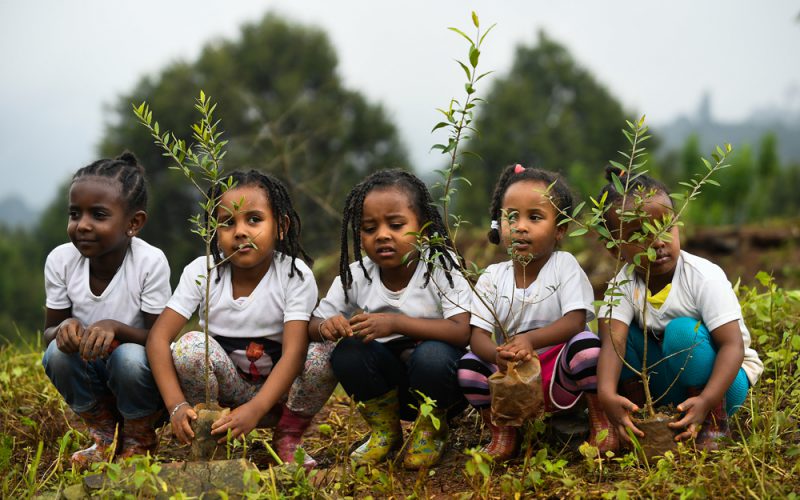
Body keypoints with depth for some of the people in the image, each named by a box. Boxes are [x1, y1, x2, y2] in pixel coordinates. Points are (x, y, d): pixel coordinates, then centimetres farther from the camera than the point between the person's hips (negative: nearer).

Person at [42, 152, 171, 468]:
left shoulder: (150, 262, -22)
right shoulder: (60, 260, -13)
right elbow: (49, 332, -4)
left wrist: (115, 328, -38)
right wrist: (64, 329, -29)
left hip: (140, 375, -3)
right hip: (90, 378, 3)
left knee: (129, 357, -34)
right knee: (58, 353, -26)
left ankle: (138, 439, -1)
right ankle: (104, 436, 1)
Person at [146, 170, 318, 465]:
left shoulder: (295, 275, -14)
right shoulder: (201, 272, -9)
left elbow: (294, 352, -25)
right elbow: (159, 337, -16)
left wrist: (254, 410, -41)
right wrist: (177, 406, -32)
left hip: (277, 387, 0)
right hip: (224, 389, 1)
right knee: (190, 345, -29)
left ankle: (286, 437, -4)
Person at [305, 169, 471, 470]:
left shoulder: (441, 268, -16)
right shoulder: (355, 277, -5)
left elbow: (462, 331, -28)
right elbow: (313, 326, -1)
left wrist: (396, 323, -39)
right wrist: (327, 327, -27)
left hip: (440, 381, -3)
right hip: (389, 384, 3)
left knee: (431, 354, -36)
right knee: (347, 351, -25)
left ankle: (432, 430, -3)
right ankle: (384, 430, 2)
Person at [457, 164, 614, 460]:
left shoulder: (564, 266, -4)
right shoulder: (493, 278, 2)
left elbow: (575, 321, -17)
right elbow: (478, 336, -8)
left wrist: (530, 339, -35)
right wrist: (498, 354, -33)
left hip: (560, 377, -2)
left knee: (587, 344, -32)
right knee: (468, 367, -23)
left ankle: (600, 424, -11)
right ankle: (503, 434, -1)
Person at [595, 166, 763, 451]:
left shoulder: (704, 278, -21)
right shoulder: (623, 286, -11)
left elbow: (733, 345, -27)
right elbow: (612, 342, -27)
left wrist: (706, 401, -42)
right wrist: (606, 394, -48)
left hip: (725, 381, -4)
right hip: (665, 385, 4)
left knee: (682, 331, -31)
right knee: (618, 330, -15)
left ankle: (714, 426, -15)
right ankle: (639, 418, -7)